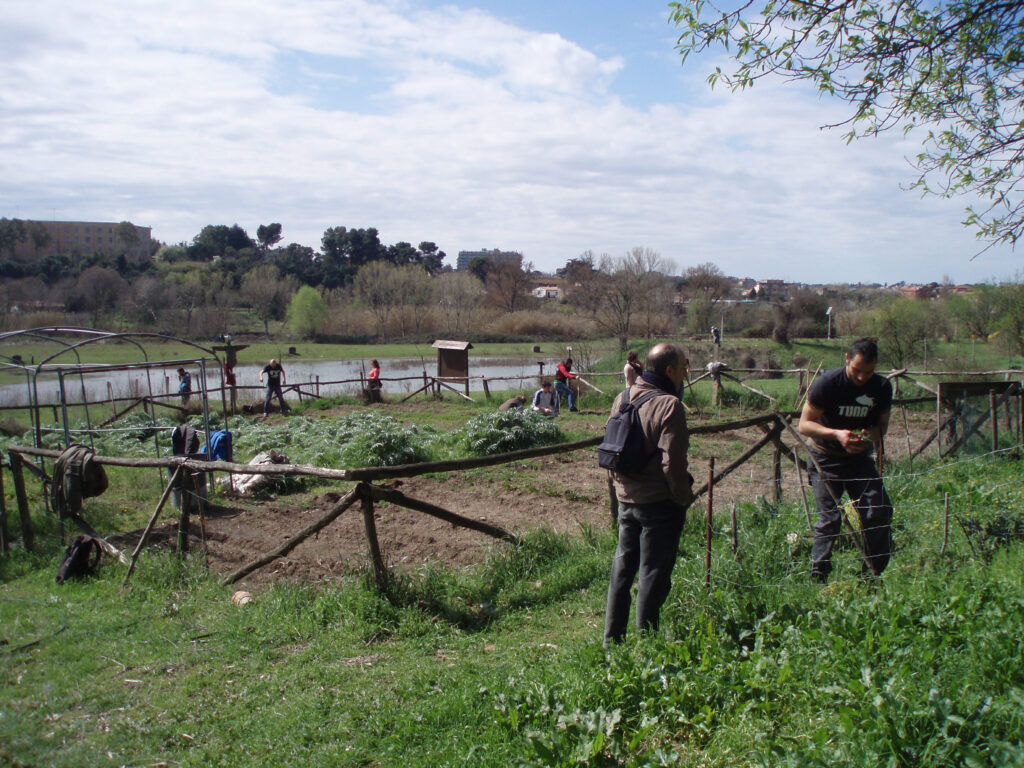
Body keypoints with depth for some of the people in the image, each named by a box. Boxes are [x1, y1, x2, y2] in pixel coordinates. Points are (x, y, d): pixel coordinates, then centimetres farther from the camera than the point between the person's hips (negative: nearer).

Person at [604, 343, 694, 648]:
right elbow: (672, 463, -20)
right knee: (653, 574, 3)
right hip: (659, 502, -7)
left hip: (626, 498, 7)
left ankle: (612, 639, 24)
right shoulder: (669, 405, -18)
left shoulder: (622, 399, 6)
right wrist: (685, 497, -7)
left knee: (622, 567, 16)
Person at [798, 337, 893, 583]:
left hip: (860, 457, 4)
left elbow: (882, 425, 7)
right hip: (827, 459, -4)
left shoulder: (882, 387, -5)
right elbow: (805, 424, -15)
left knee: (880, 511, -7)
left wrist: (869, 435, -18)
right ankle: (817, 579, -3)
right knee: (830, 519, -13)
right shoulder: (828, 383, -17)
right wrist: (837, 434, -31)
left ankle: (872, 575, 10)